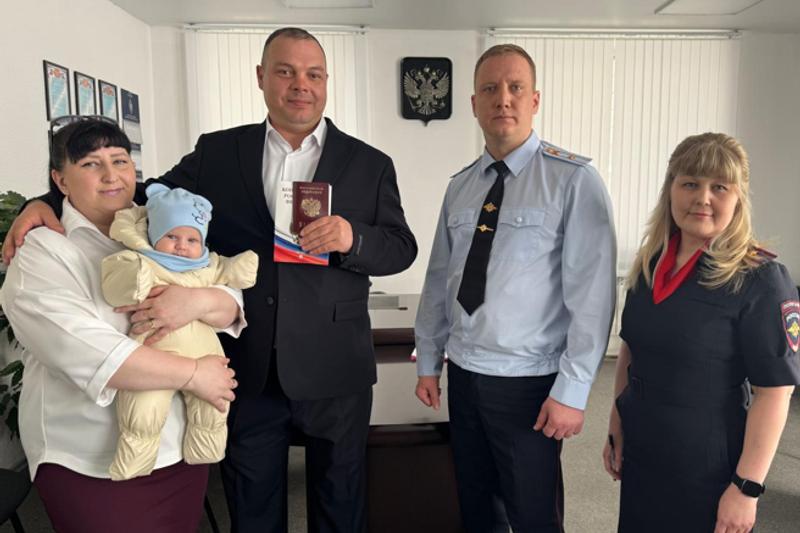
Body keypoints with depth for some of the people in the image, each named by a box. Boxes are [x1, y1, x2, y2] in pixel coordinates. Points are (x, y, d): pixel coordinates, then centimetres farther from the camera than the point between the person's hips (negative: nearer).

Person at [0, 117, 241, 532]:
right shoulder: (41, 252, -9)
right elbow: (87, 353, -23)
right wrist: (194, 375, -20)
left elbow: (229, 308, -2)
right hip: (91, 465, -4)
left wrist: (197, 301, -24)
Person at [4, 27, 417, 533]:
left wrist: (352, 238, -22)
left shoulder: (370, 164, 0)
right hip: (247, 370, 1)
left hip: (333, 373, -1)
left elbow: (402, 248, -1)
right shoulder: (218, 152, 4)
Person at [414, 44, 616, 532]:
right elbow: (438, 280, 9)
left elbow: (592, 295, -15)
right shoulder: (459, 186, 6)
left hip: (529, 384, -5)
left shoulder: (573, 180, -12)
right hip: (463, 376, 5)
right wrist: (428, 362, 11)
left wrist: (572, 391, -16)